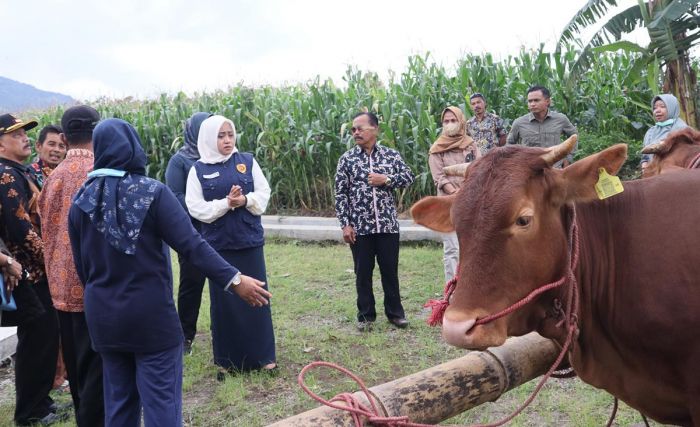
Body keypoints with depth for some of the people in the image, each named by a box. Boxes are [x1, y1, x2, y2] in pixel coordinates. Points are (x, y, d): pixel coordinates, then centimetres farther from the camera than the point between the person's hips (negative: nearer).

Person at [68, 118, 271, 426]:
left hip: (103, 317, 5)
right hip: (150, 317, -5)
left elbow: (81, 265, 9)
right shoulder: (152, 193, -13)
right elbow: (191, 245, -21)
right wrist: (234, 279, -21)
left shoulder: (81, 201, 1)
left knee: (118, 402, 18)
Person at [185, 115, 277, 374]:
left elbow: (264, 192, 3)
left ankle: (263, 355, 19)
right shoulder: (199, 169, 0)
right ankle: (227, 360, 19)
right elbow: (195, 208, -6)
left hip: (250, 240, 1)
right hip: (218, 244, -1)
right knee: (224, 301, 6)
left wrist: (245, 200, -17)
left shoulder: (247, 161, 3)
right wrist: (226, 203, -19)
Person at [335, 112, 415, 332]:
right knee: (363, 272, 9)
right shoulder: (347, 159, 0)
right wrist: (345, 224, -6)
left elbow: (409, 177, 6)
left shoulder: (391, 154, 3)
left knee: (390, 270, 9)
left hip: (388, 224, 0)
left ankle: (395, 312, 25)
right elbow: (340, 194, -1)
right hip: (359, 226, 0)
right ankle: (366, 315, 23)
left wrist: (386, 180, -11)